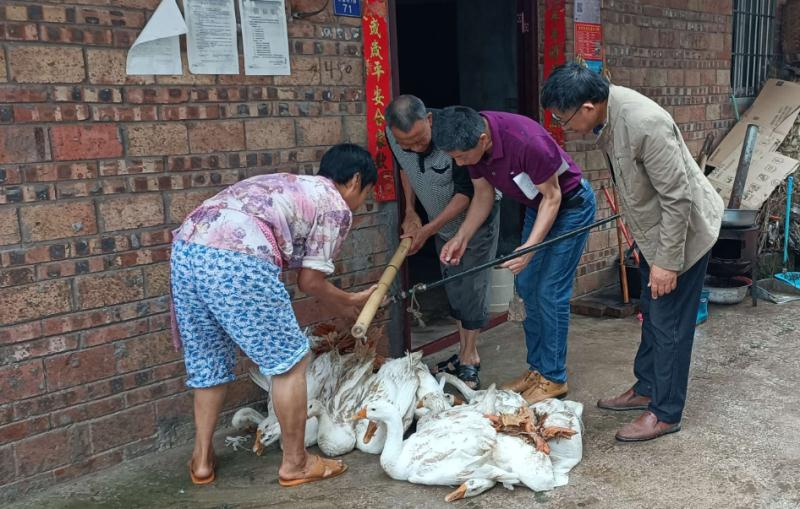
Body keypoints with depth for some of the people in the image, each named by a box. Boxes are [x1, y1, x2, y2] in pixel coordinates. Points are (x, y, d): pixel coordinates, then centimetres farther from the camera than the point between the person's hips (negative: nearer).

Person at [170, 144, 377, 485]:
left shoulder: (288, 184, 35)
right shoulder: (336, 206, 11)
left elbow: (296, 265, 35)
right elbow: (309, 281, 9)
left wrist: (347, 308, 42)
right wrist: (351, 301, 28)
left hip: (186, 247, 9)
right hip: (236, 259, -8)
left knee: (208, 361, 23)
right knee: (289, 360, 8)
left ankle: (202, 459, 32)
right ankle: (295, 463, 19)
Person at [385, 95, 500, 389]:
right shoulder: (393, 136, -18)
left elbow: (467, 192, -27)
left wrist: (427, 230, -26)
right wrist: (410, 211, 0)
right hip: (442, 220, 6)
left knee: (472, 286, -6)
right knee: (453, 285, 11)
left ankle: (469, 359, 4)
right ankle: (466, 351, 24)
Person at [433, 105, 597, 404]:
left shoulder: (526, 141, -36)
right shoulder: (472, 143, -13)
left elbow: (552, 196, -24)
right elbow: (483, 194, 0)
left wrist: (529, 247, -32)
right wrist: (461, 238, -11)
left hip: (570, 204, -8)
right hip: (538, 205, 8)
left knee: (550, 293, -8)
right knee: (526, 287, 9)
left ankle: (553, 378, 5)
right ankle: (536, 368, 21)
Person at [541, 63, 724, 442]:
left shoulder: (645, 124, -34)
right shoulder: (607, 112, -7)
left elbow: (677, 198, -28)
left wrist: (667, 261, -23)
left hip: (683, 229, -9)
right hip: (652, 227, 9)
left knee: (669, 323, 1)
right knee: (652, 315, 20)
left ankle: (665, 413, 16)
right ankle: (646, 389, 36)